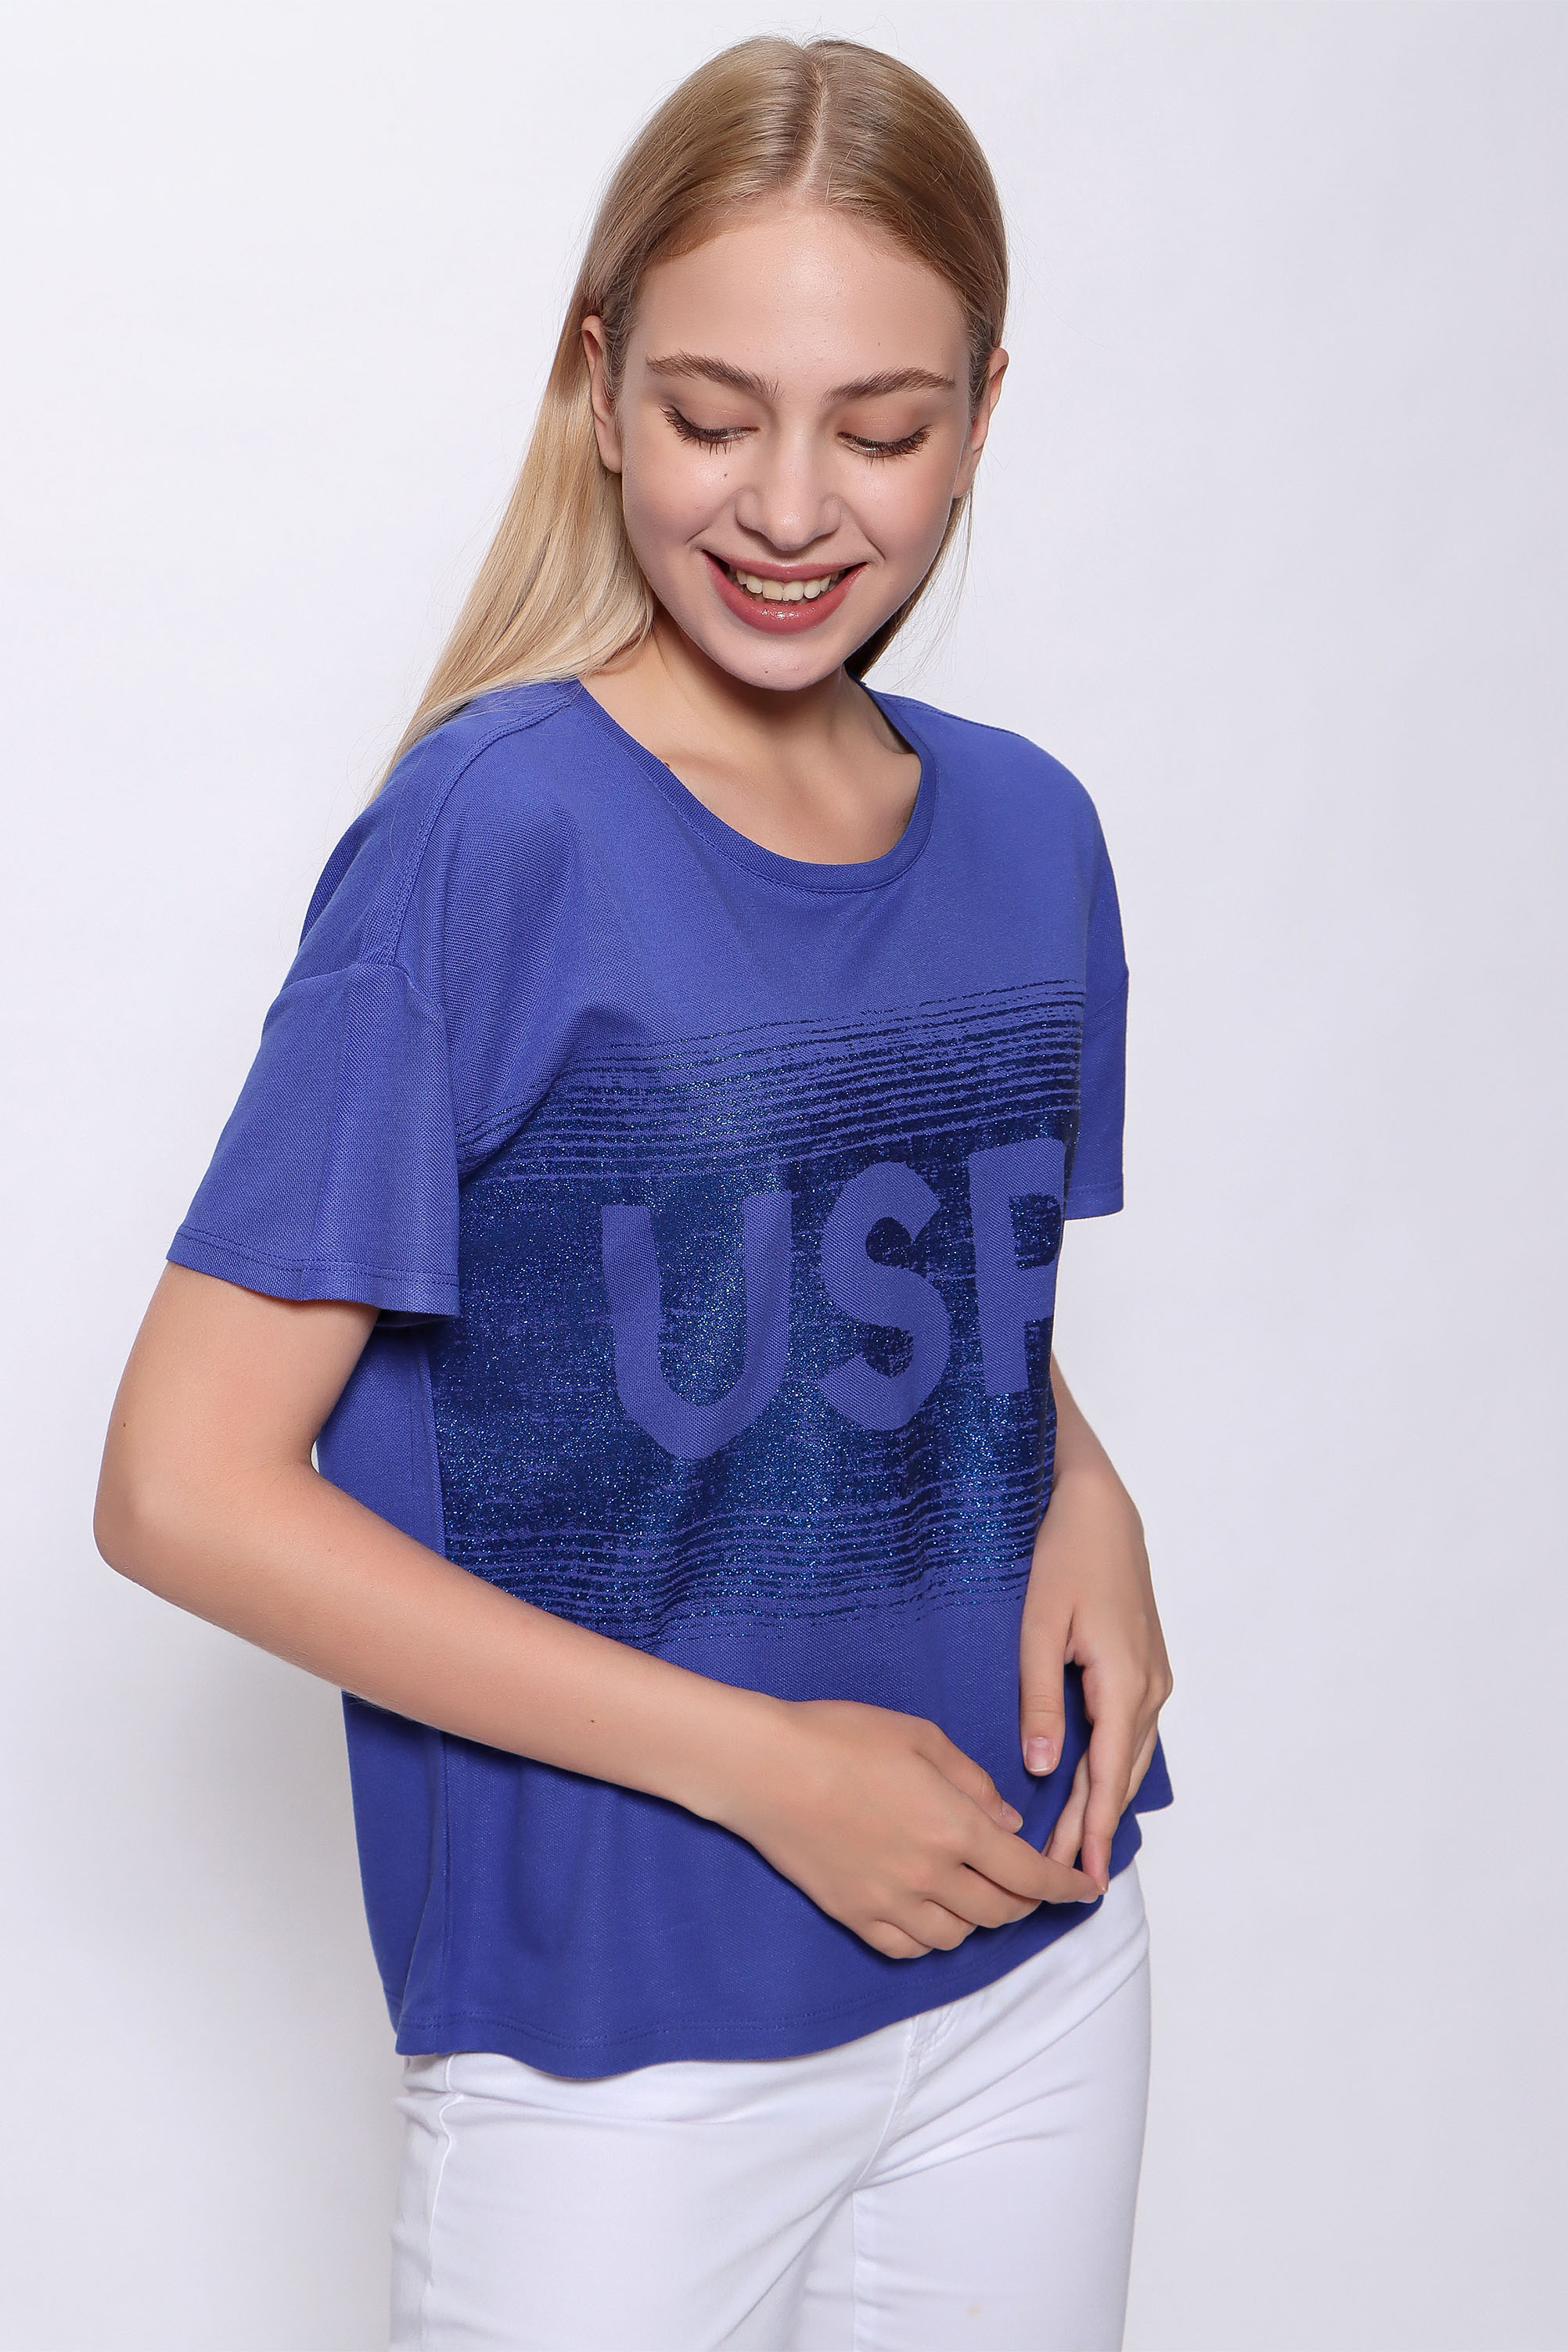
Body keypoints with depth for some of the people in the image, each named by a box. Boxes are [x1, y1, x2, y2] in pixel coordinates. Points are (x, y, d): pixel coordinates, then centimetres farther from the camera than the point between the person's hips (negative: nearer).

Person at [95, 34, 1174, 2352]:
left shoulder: (1028, 836, 1)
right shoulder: (491, 838, -16)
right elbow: (185, 1486, -17)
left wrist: (1087, 1498, -5)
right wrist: (752, 1763, -17)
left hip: (1034, 1961, 5)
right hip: (616, 2034, -5)